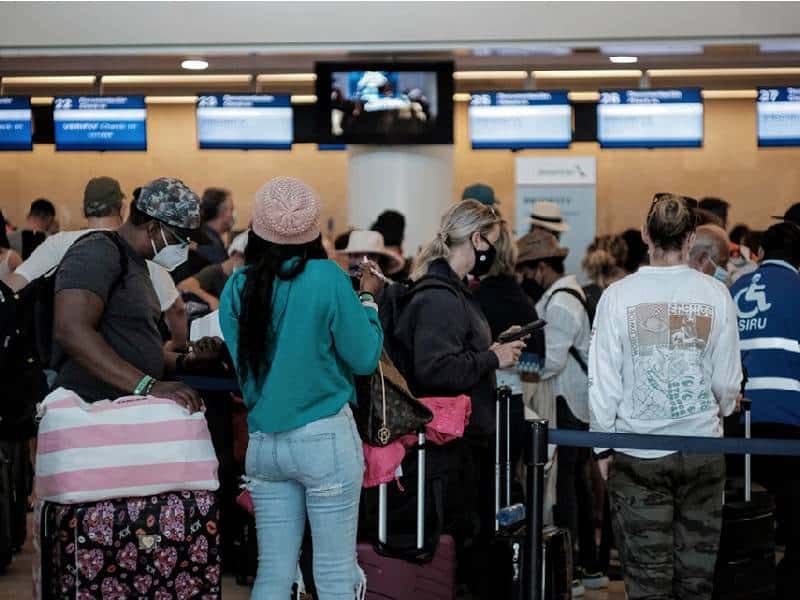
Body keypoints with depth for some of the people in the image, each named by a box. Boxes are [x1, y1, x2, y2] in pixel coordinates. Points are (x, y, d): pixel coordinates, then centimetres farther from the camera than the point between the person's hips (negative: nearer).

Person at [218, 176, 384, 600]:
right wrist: (368, 299, 8)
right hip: (325, 438, -4)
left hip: (263, 443, 5)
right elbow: (365, 358, -6)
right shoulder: (326, 279, -11)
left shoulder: (237, 288, 2)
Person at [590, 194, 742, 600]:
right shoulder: (715, 295, -5)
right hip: (702, 451, 1)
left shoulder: (619, 295, -8)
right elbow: (728, 379, 2)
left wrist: (603, 446, 7)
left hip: (638, 456, -1)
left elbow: (603, 379, -5)